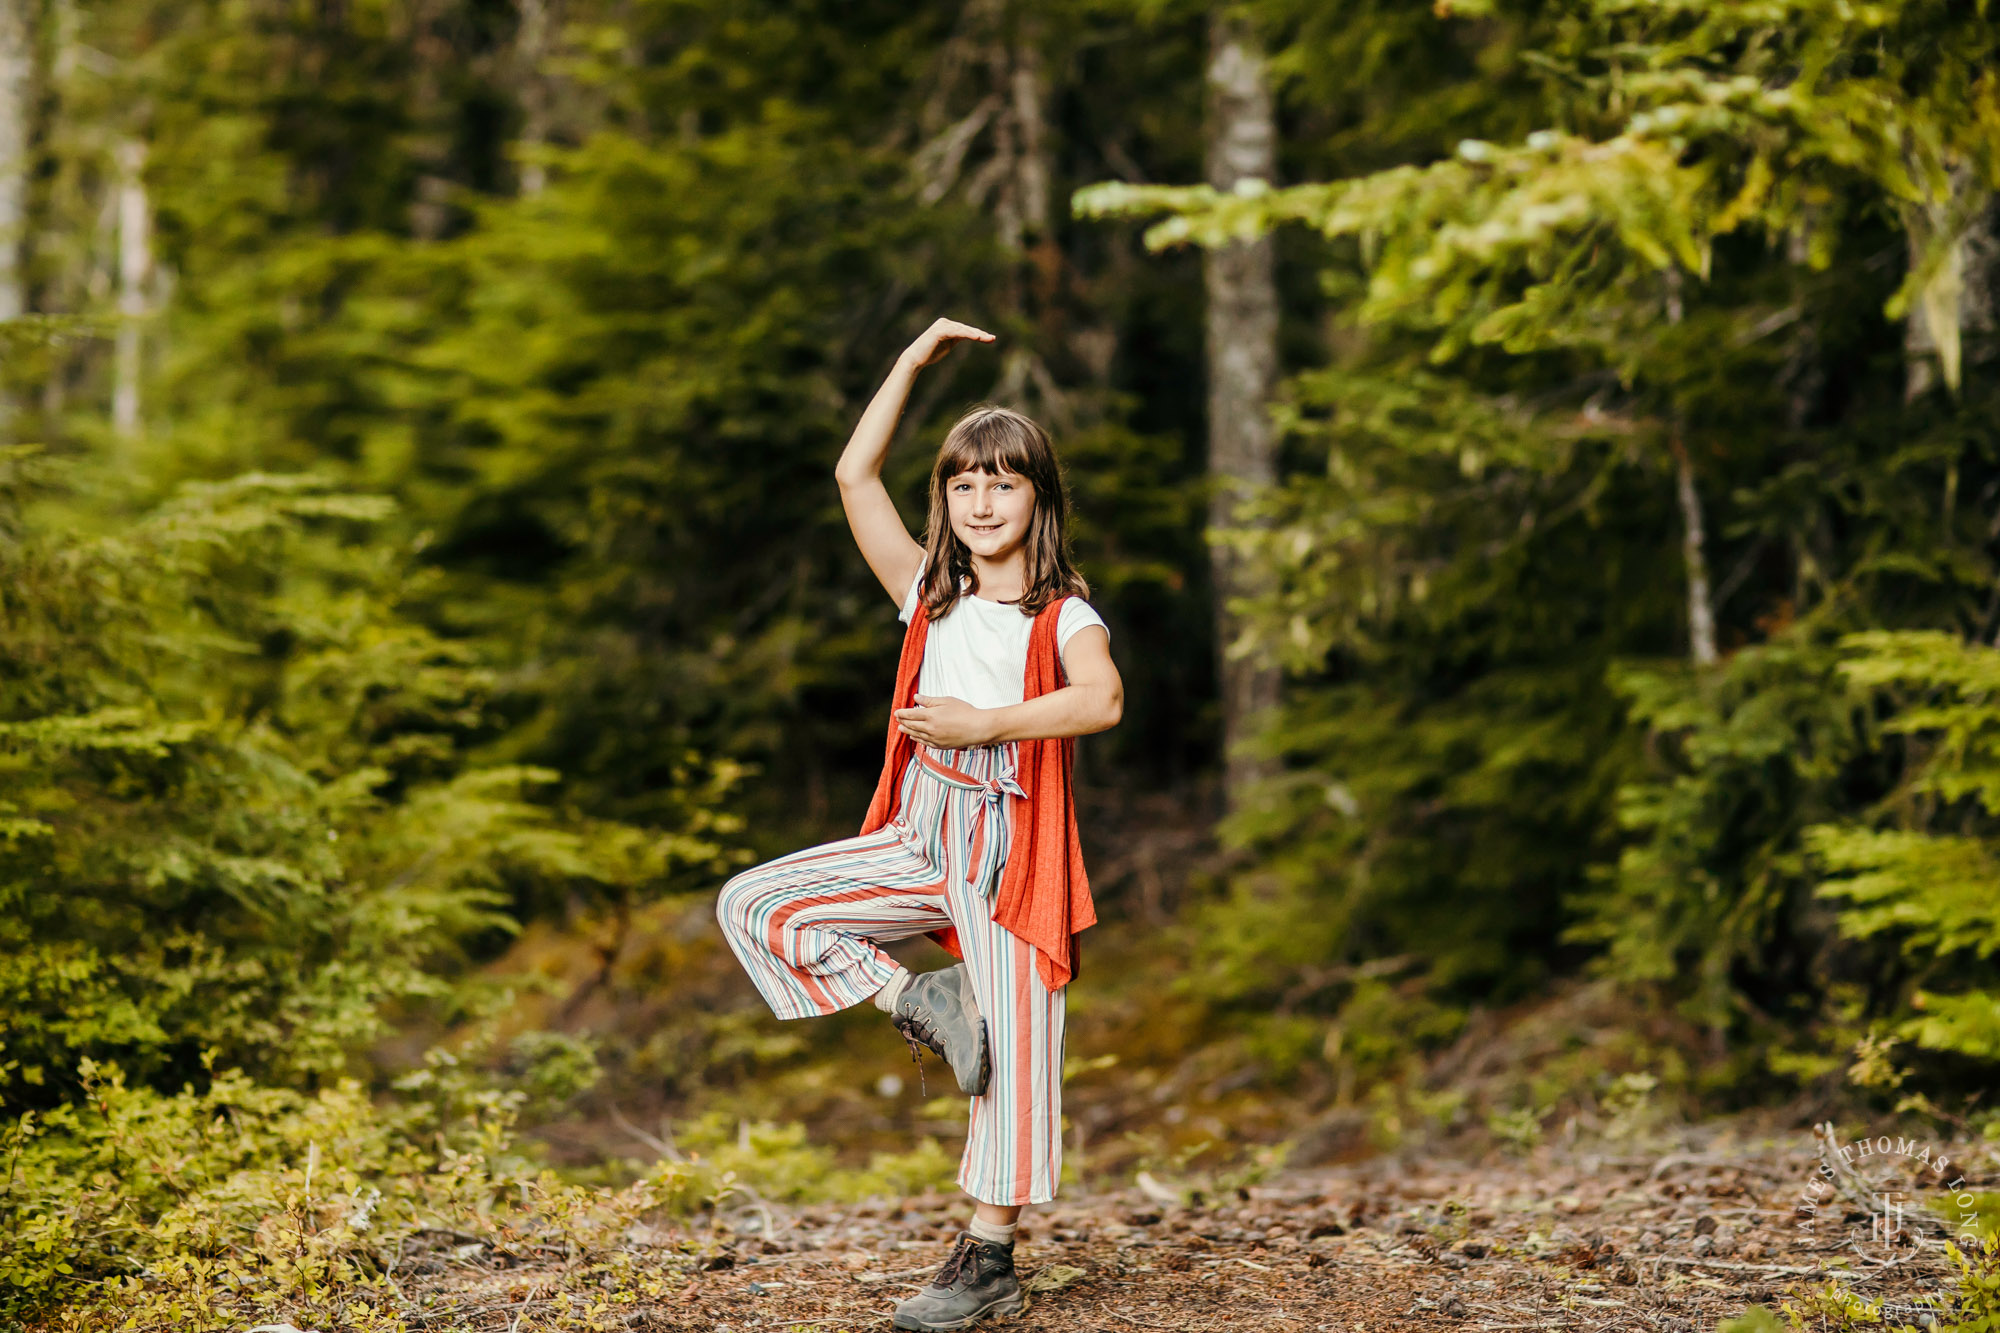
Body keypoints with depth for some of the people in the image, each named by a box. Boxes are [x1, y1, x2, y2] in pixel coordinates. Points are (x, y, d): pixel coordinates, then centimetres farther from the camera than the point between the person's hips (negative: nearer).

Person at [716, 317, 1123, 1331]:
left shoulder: (1063, 617, -4)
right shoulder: (930, 597, 9)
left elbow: (1103, 700, -26)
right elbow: (855, 475, 4)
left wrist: (984, 725, -25)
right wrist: (915, 360, 5)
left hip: (1011, 846, -5)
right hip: (922, 837, 5)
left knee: (1010, 1050, -2)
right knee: (754, 905, -7)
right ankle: (918, 1005, 0)